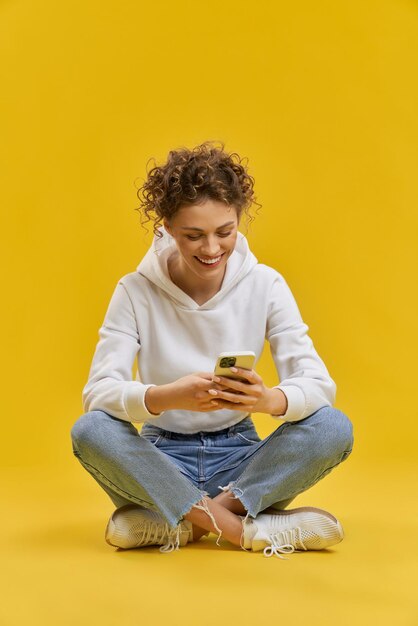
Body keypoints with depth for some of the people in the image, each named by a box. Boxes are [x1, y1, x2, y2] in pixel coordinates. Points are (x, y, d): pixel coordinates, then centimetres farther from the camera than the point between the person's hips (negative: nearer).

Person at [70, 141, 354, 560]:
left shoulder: (266, 285, -7)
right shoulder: (136, 291, -10)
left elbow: (319, 383, -13)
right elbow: (98, 390, -19)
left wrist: (269, 399, -37)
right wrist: (167, 397, -40)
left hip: (239, 455, 1)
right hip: (161, 459, -1)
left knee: (334, 427, -25)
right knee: (89, 431, -31)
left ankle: (178, 522, -21)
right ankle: (246, 529, -25)